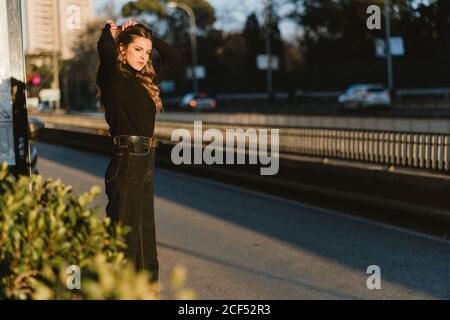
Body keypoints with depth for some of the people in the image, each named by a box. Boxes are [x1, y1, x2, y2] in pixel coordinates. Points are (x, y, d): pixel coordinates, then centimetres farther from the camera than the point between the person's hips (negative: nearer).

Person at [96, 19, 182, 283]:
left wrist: (143, 35, 15)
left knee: (146, 231, 15)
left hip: (146, 161, 8)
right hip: (127, 160, -8)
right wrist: (110, 31, -4)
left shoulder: (146, 78, 14)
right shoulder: (113, 76, -7)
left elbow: (175, 57, 24)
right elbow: (105, 49, -26)